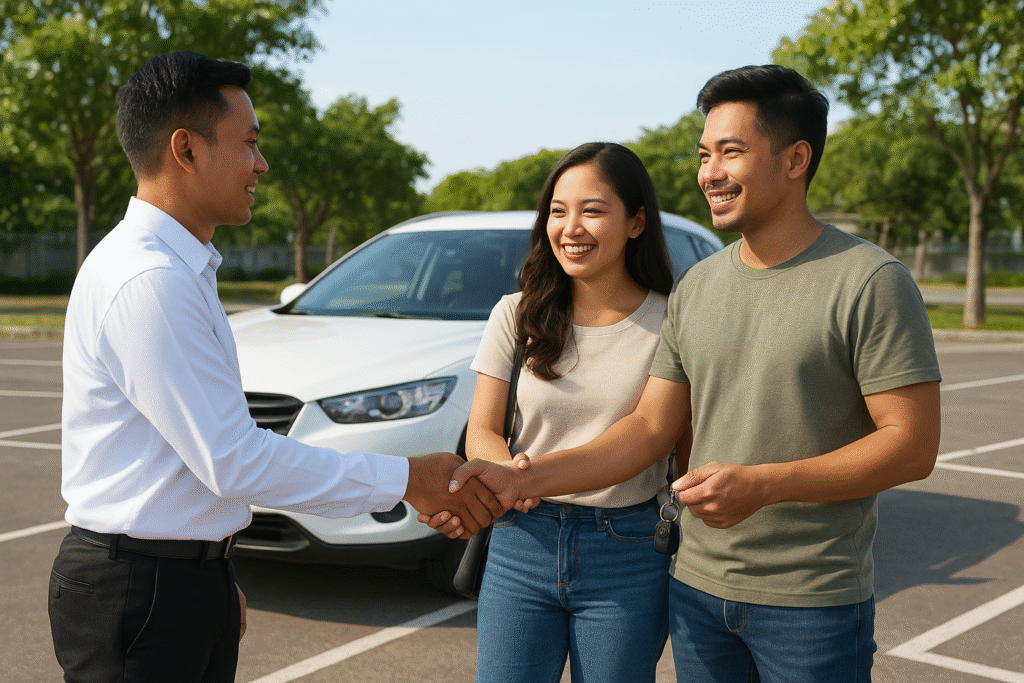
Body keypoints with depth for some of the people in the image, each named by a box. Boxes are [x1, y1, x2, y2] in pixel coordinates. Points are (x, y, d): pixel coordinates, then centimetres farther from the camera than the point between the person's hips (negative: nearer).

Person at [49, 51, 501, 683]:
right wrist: (406, 479, -18)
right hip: (136, 591, -9)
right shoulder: (148, 282, -21)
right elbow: (235, 461, -23)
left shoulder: (180, 269, 11)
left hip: (195, 576, 9)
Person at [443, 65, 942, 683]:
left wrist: (762, 483, -23)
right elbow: (650, 427, 4)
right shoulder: (696, 288, 6)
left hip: (813, 605, -5)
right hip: (698, 588, 5)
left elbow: (913, 446, -14)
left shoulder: (872, 281, -11)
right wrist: (519, 480, -7)